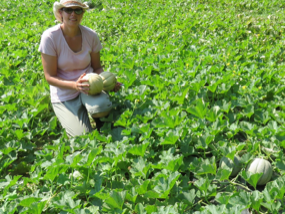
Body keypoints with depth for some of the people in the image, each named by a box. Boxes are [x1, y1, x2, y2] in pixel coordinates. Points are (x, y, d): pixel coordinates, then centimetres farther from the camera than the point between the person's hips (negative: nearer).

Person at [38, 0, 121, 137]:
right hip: (64, 92, -2)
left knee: (101, 107, -33)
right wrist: (75, 85, -32)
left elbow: (97, 67, 5)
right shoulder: (50, 37, -16)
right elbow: (50, 77, -15)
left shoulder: (91, 35, -8)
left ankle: (100, 120, 5)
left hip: (88, 85, 2)